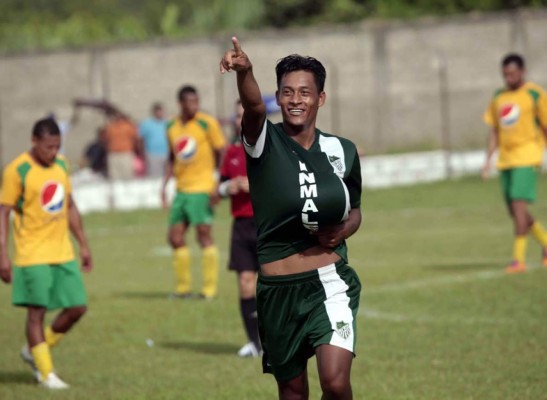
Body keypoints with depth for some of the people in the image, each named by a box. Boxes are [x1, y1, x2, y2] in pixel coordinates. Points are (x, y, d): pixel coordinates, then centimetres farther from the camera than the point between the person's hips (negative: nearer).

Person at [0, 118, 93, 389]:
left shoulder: (60, 165, 9)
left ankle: (34, 352, 22)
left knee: (77, 307, 4)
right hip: (32, 254, -6)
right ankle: (46, 373, 6)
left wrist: (83, 244, 18)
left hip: (63, 253, 6)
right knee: (37, 311, -4)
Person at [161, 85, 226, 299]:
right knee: (175, 237, 6)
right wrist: (164, 184, 13)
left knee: (204, 235, -7)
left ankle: (209, 288, 0)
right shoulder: (172, 127, 10)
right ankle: (183, 287, 18)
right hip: (181, 189, 6)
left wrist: (218, 186, -14)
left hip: (202, 188, -6)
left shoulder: (207, 123, -7)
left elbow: (222, 154, -7)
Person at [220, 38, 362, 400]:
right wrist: (245, 72, -50)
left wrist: (342, 231, -4)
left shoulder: (343, 150, 5)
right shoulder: (266, 142, -4)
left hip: (330, 282, 0)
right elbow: (254, 107, -28)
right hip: (278, 288, 0)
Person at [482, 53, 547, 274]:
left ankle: (519, 258, -13)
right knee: (515, 211, 8)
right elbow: (494, 131, 16)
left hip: (527, 157, -6)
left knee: (519, 204, -15)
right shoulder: (498, 97, 12)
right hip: (506, 159, 6)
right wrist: (488, 160, 8)